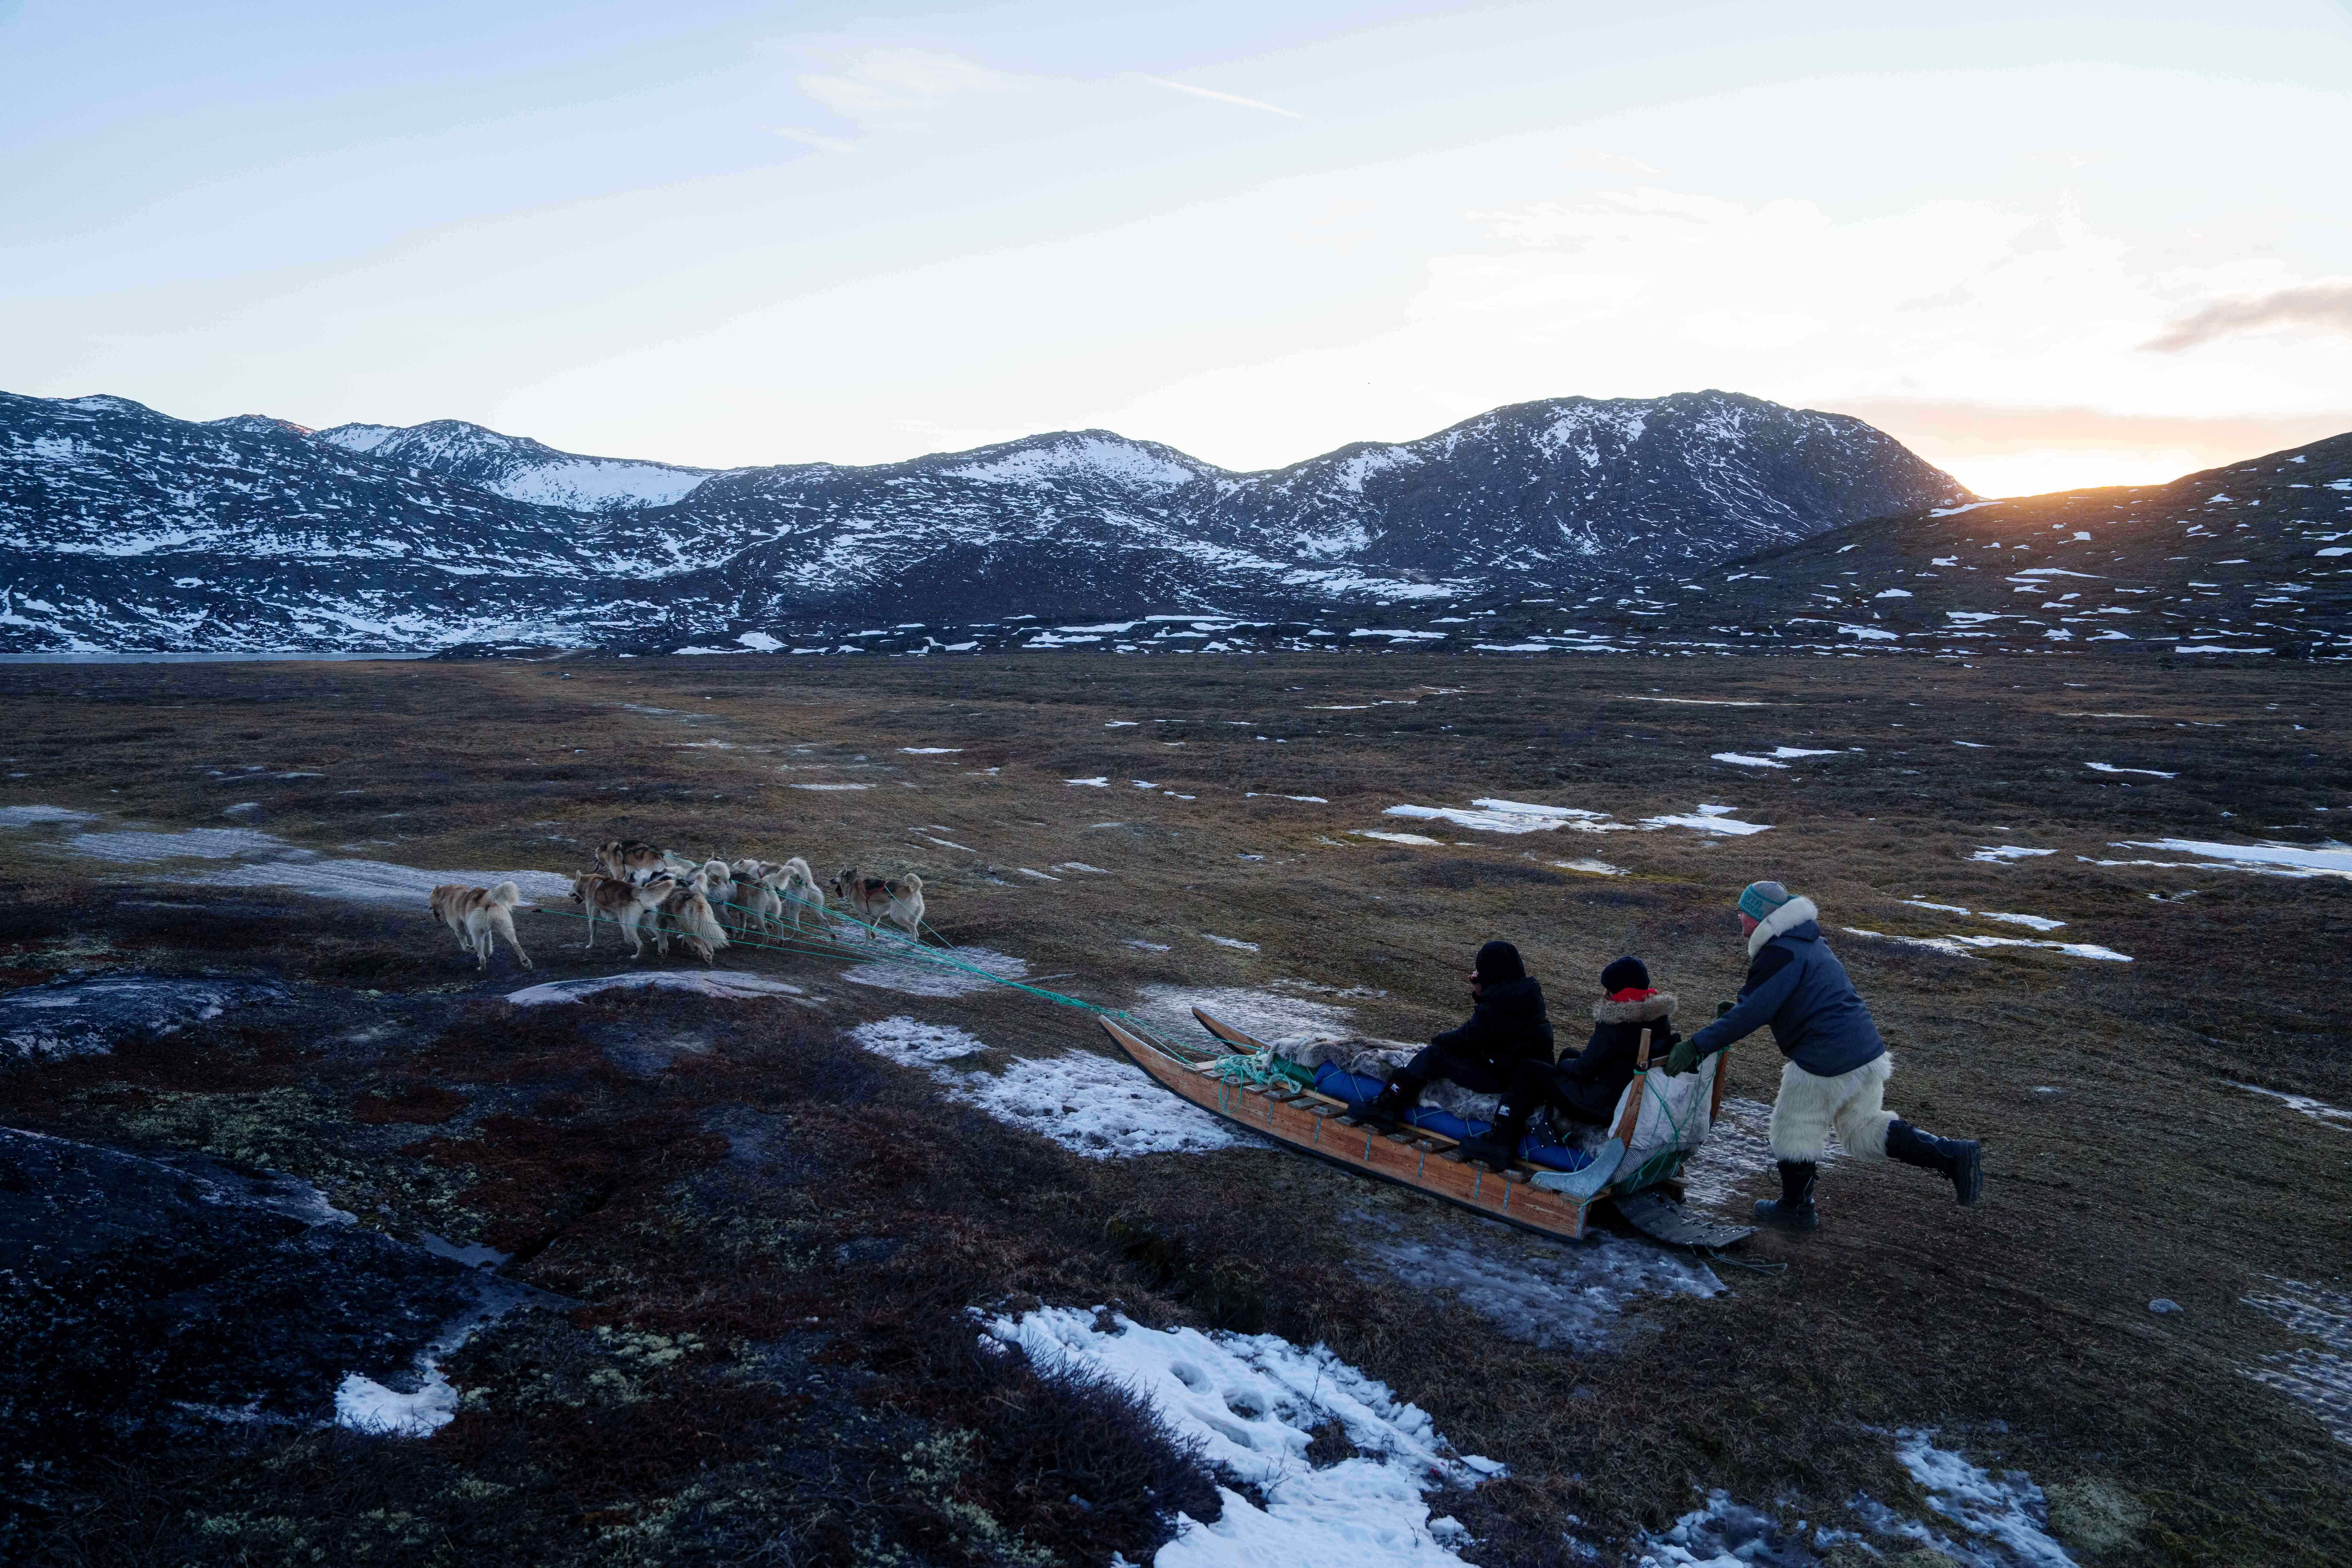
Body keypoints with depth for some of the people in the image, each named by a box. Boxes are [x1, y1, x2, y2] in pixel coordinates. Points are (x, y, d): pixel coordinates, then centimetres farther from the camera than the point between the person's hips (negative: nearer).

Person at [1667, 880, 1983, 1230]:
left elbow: (1752, 1014, -23)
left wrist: (1699, 1045, -21)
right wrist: (1734, 1009, 17)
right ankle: (1952, 1156, 14)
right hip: (1868, 1050, 9)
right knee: (1866, 1128, 23)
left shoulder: (1781, 954, -17)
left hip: (1825, 1063, -9)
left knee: (1795, 1130, 10)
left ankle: (1796, 1208, 24)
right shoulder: (1806, 941, 16)